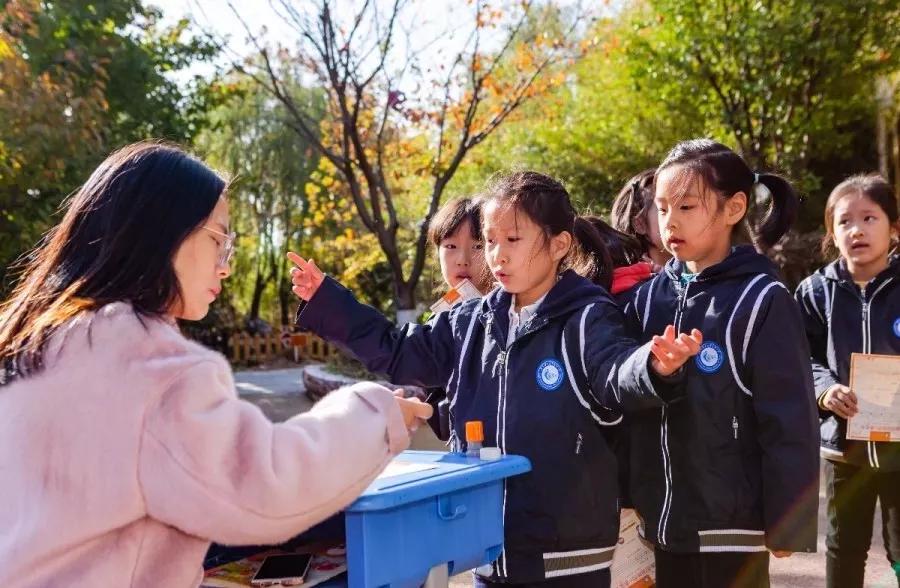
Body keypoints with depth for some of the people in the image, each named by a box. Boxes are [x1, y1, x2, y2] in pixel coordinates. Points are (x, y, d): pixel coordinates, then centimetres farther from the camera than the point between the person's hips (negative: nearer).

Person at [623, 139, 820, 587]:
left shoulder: (761, 302, -11)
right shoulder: (649, 297, 4)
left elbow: (789, 423, -11)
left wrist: (787, 523, -10)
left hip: (731, 525, -5)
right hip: (664, 521, 5)